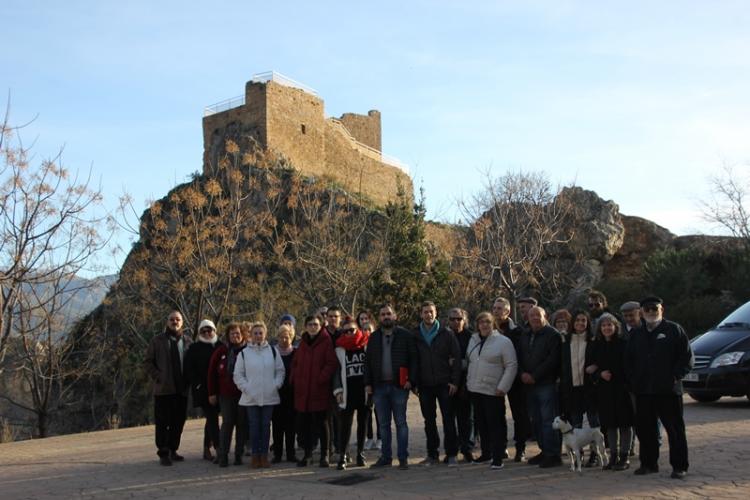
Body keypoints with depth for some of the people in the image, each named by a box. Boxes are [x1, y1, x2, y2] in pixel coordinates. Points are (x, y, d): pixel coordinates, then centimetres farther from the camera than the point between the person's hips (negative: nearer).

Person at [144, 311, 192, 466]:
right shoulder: (157, 340, 3)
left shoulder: (187, 341, 9)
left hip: (182, 389, 3)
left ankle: (173, 450, 21)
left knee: (178, 422, 8)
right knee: (163, 423, -1)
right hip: (163, 389, -3)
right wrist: (157, 377, -8)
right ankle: (163, 453, 7)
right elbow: (147, 362, 3)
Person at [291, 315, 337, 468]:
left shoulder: (326, 342, -5)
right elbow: (295, 363, 20)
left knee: (322, 423, 1)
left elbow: (331, 363, -11)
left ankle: (325, 455, 12)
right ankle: (307, 453, 23)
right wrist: (294, 380, 7)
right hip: (302, 391, 5)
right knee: (303, 424, 9)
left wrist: (321, 379, -18)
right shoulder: (302, 343, 13)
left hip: (320, 390, -5)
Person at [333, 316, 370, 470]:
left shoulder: (367, 345, 2)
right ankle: (342, 456, -1)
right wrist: (338, 390, -1)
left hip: (364, 391, 0)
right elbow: (337, 371, 6)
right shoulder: (340, 349, 5)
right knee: (345, 424, -4)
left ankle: (360, 454, 18)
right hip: (347, 392, 0)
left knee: (363, 423, 9)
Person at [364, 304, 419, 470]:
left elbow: (414, 358, -2)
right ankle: (386, 456, 18)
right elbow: (368, 361, 14)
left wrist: (411, 380, -11)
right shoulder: (374, 337, 12)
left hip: (399, 386, -4)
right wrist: (368, 383, 5)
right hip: (379, 386, 4)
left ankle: (403, 458, 6)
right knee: (383, 424, 9)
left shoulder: (405, 335, 1)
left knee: (400, 423, 1)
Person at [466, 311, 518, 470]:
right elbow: (468, 360, 19)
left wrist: (503, 387, -14)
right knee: (481, 423, 13)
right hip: (475, 390, 6)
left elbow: (511, 366, -9)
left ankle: (497, 457, 1)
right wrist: (468, 381, 9)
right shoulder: (473, 340, 11)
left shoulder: (503, 341, -7)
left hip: (493, 391, -6)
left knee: (496, 424, -5)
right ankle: (486, 453, 26)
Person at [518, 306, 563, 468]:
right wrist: (523, 373, -2)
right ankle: (544, 451, 20)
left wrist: (534, 376, -14)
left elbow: (553, 359, -13)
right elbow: (520, 357, 18)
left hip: (547, 383, -7)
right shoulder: (525, 336, 16)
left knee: (548, 419, -8)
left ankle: (553, 454, -4)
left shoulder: (552, 335, -5)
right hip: (529, 384, 7)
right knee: (536, 420, 11)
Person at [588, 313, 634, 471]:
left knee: (624, 423, 1)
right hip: (604, 389, 4)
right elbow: (592, 367, 8)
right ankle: (613, 456, 19)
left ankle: (624, 456, 10)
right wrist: (600, 374, -10)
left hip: (622, 388, -4)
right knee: (610, 423, 10)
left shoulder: (623, 344, -7)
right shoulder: (596, 345, 7)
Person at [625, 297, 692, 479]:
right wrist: (633, 380, 8)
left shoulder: (674, 330, 1)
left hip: (668, 390, -4)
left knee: (675, 428, 0)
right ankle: (649, 463, 20)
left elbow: (687, 356, -2)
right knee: (644, 428, 8)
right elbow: (628, 360, 20)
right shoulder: (636, 334, 15)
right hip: (643, 392, 5)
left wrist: (675, 376, -9)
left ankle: (679, 466, 9)